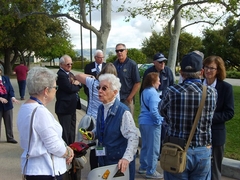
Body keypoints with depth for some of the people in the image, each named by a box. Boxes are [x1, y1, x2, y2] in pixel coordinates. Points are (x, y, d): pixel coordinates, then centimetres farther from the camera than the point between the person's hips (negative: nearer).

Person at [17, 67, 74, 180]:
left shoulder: (24, 108, 5)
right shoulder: (40, 111, -23)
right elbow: (54, 146, -21)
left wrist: (65, 151, 3)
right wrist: (68, 153, -2)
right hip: (45, 171, -9)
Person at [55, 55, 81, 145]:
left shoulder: (70, 74, 15)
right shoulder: (60, 75, -16)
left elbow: (79, 85, 12)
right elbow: (70, 88, -24)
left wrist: (77, 83, -10)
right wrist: (76, 85, -4)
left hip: (72, 107, 10)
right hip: (64, 108, -10)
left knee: (72, 130, 20)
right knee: (65, 131, -2)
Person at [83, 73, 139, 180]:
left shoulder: (123, 111, -19)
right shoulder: (101, 108, 4)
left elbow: (133, 137, -23)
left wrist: (126, 158, -33)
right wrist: (92, 134, -1)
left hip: (119, 162, -7)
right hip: (104, 159, 7)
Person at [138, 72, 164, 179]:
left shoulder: (144, 92, 12)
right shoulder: (153, 93, -16)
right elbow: (153, 110, -24)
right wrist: (159, 121, -12)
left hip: (143, 122, 9)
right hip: (151, 123, -9)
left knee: (145, 146, 19)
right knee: (153, 149, 1)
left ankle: (143, 167, 29)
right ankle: (151, 172, 9)